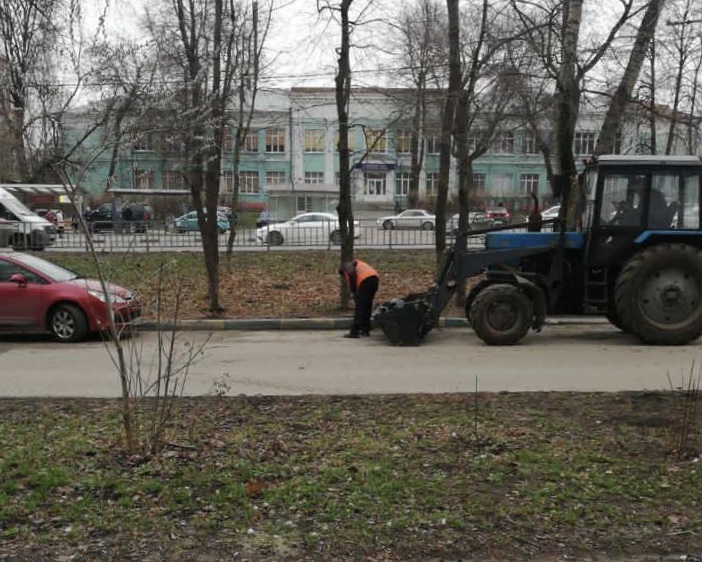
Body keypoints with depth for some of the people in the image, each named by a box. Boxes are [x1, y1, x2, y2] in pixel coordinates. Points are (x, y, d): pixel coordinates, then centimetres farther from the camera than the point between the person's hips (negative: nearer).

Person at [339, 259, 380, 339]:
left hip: (365, 281, -7)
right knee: (367, 306, 18)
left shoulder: (346, 266, 15)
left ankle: (354, 332, -5)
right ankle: (365, 330, 24)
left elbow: (352, 274, -9)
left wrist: (353, 291, -6)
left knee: (359, 307, -3)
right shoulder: (357, 264, 37)